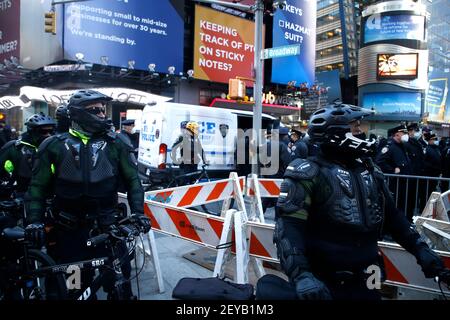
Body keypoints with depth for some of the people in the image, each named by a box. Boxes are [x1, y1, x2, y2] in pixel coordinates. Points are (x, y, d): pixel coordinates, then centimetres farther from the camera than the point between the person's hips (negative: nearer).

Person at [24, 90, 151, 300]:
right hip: (69, 230, 0)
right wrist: (34, 220, -7)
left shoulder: (115, 143, 1)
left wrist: (137, 211, -7)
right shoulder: (55, 146, 1)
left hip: (108, 226, 0)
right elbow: (38, 186, 4)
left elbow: (132, 179, 3)